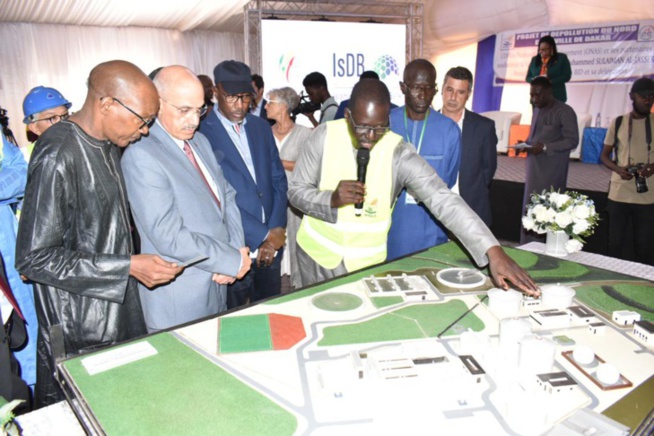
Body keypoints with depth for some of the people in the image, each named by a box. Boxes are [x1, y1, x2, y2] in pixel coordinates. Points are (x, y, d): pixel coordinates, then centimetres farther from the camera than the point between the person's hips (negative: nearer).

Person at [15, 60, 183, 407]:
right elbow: (34, 258, -22)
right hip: (78, 334, -8)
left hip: (117, 311, 8)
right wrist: (129, 266, -23)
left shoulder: (107, 145, 6)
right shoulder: (58, 156, -22)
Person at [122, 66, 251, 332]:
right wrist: (234, 260, -15)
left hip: (218, 286, 7)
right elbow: (169, 237, -23)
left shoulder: (200, 141, 8)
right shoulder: (140, 155, -18)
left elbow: (227, 197, 10)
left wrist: (236, 251, -6)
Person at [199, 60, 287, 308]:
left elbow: (278, 179, 8)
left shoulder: (261, 127, 8)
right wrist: (263, 236, -13)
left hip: (272, 244, 5)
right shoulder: (202, 134, -12)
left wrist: (277, 230, -5)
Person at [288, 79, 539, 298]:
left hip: (367, 262, -1)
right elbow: (296, 191, -8)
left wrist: (493, 252, -37)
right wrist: (332, 199, -28)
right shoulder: (325, 136, -14)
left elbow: (445, 201, -26)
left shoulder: (399, 153, -18)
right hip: (317, 252, 1)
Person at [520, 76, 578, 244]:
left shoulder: (564, 112, -7)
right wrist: (526, 143, 4)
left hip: (552, 172, -7)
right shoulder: (537, 109, 16)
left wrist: (545, 147, -20)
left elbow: (572, 141, -12)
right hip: (534, 168, 7)